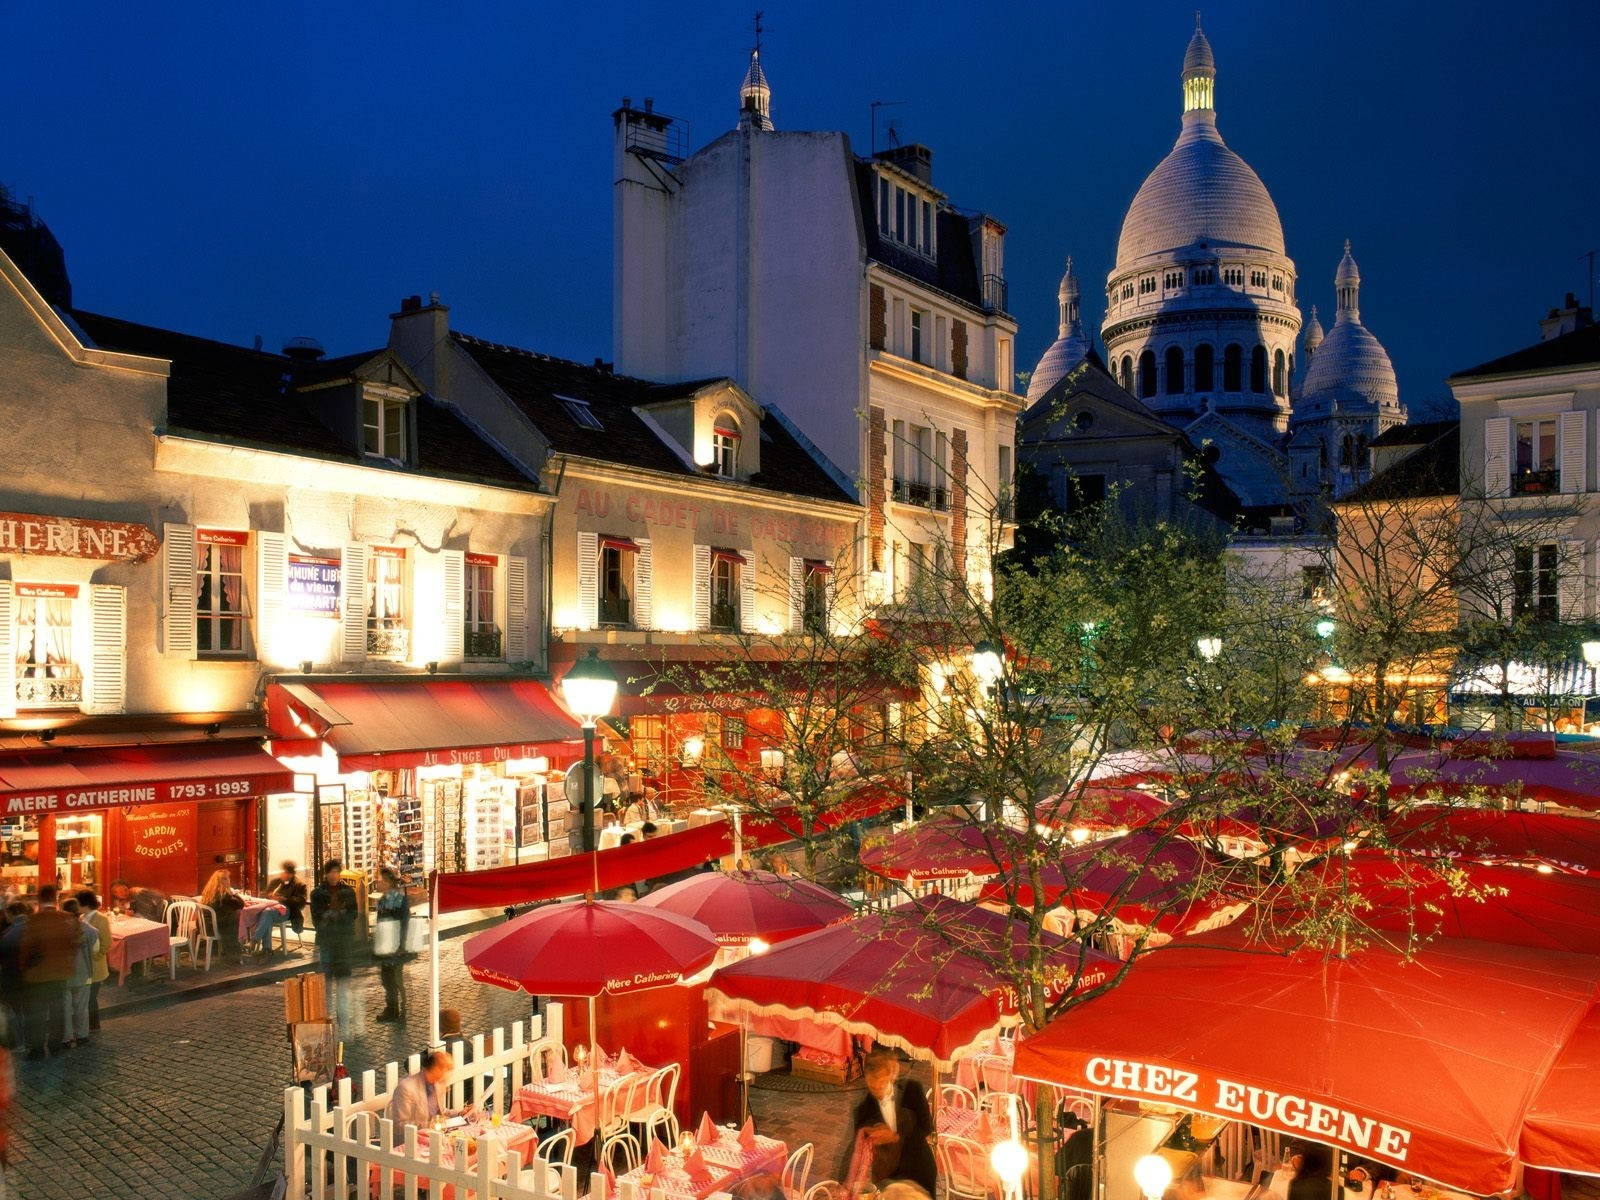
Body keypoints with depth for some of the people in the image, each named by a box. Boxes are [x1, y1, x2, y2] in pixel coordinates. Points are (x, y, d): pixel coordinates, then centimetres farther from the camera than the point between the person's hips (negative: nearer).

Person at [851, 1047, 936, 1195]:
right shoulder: (864, 1110, -8)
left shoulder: (912, 1090, -11)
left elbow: (927, 1128, -9)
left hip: (920, 1172, 0)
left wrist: (895, 1137, -20)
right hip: (887, 1178, 0)